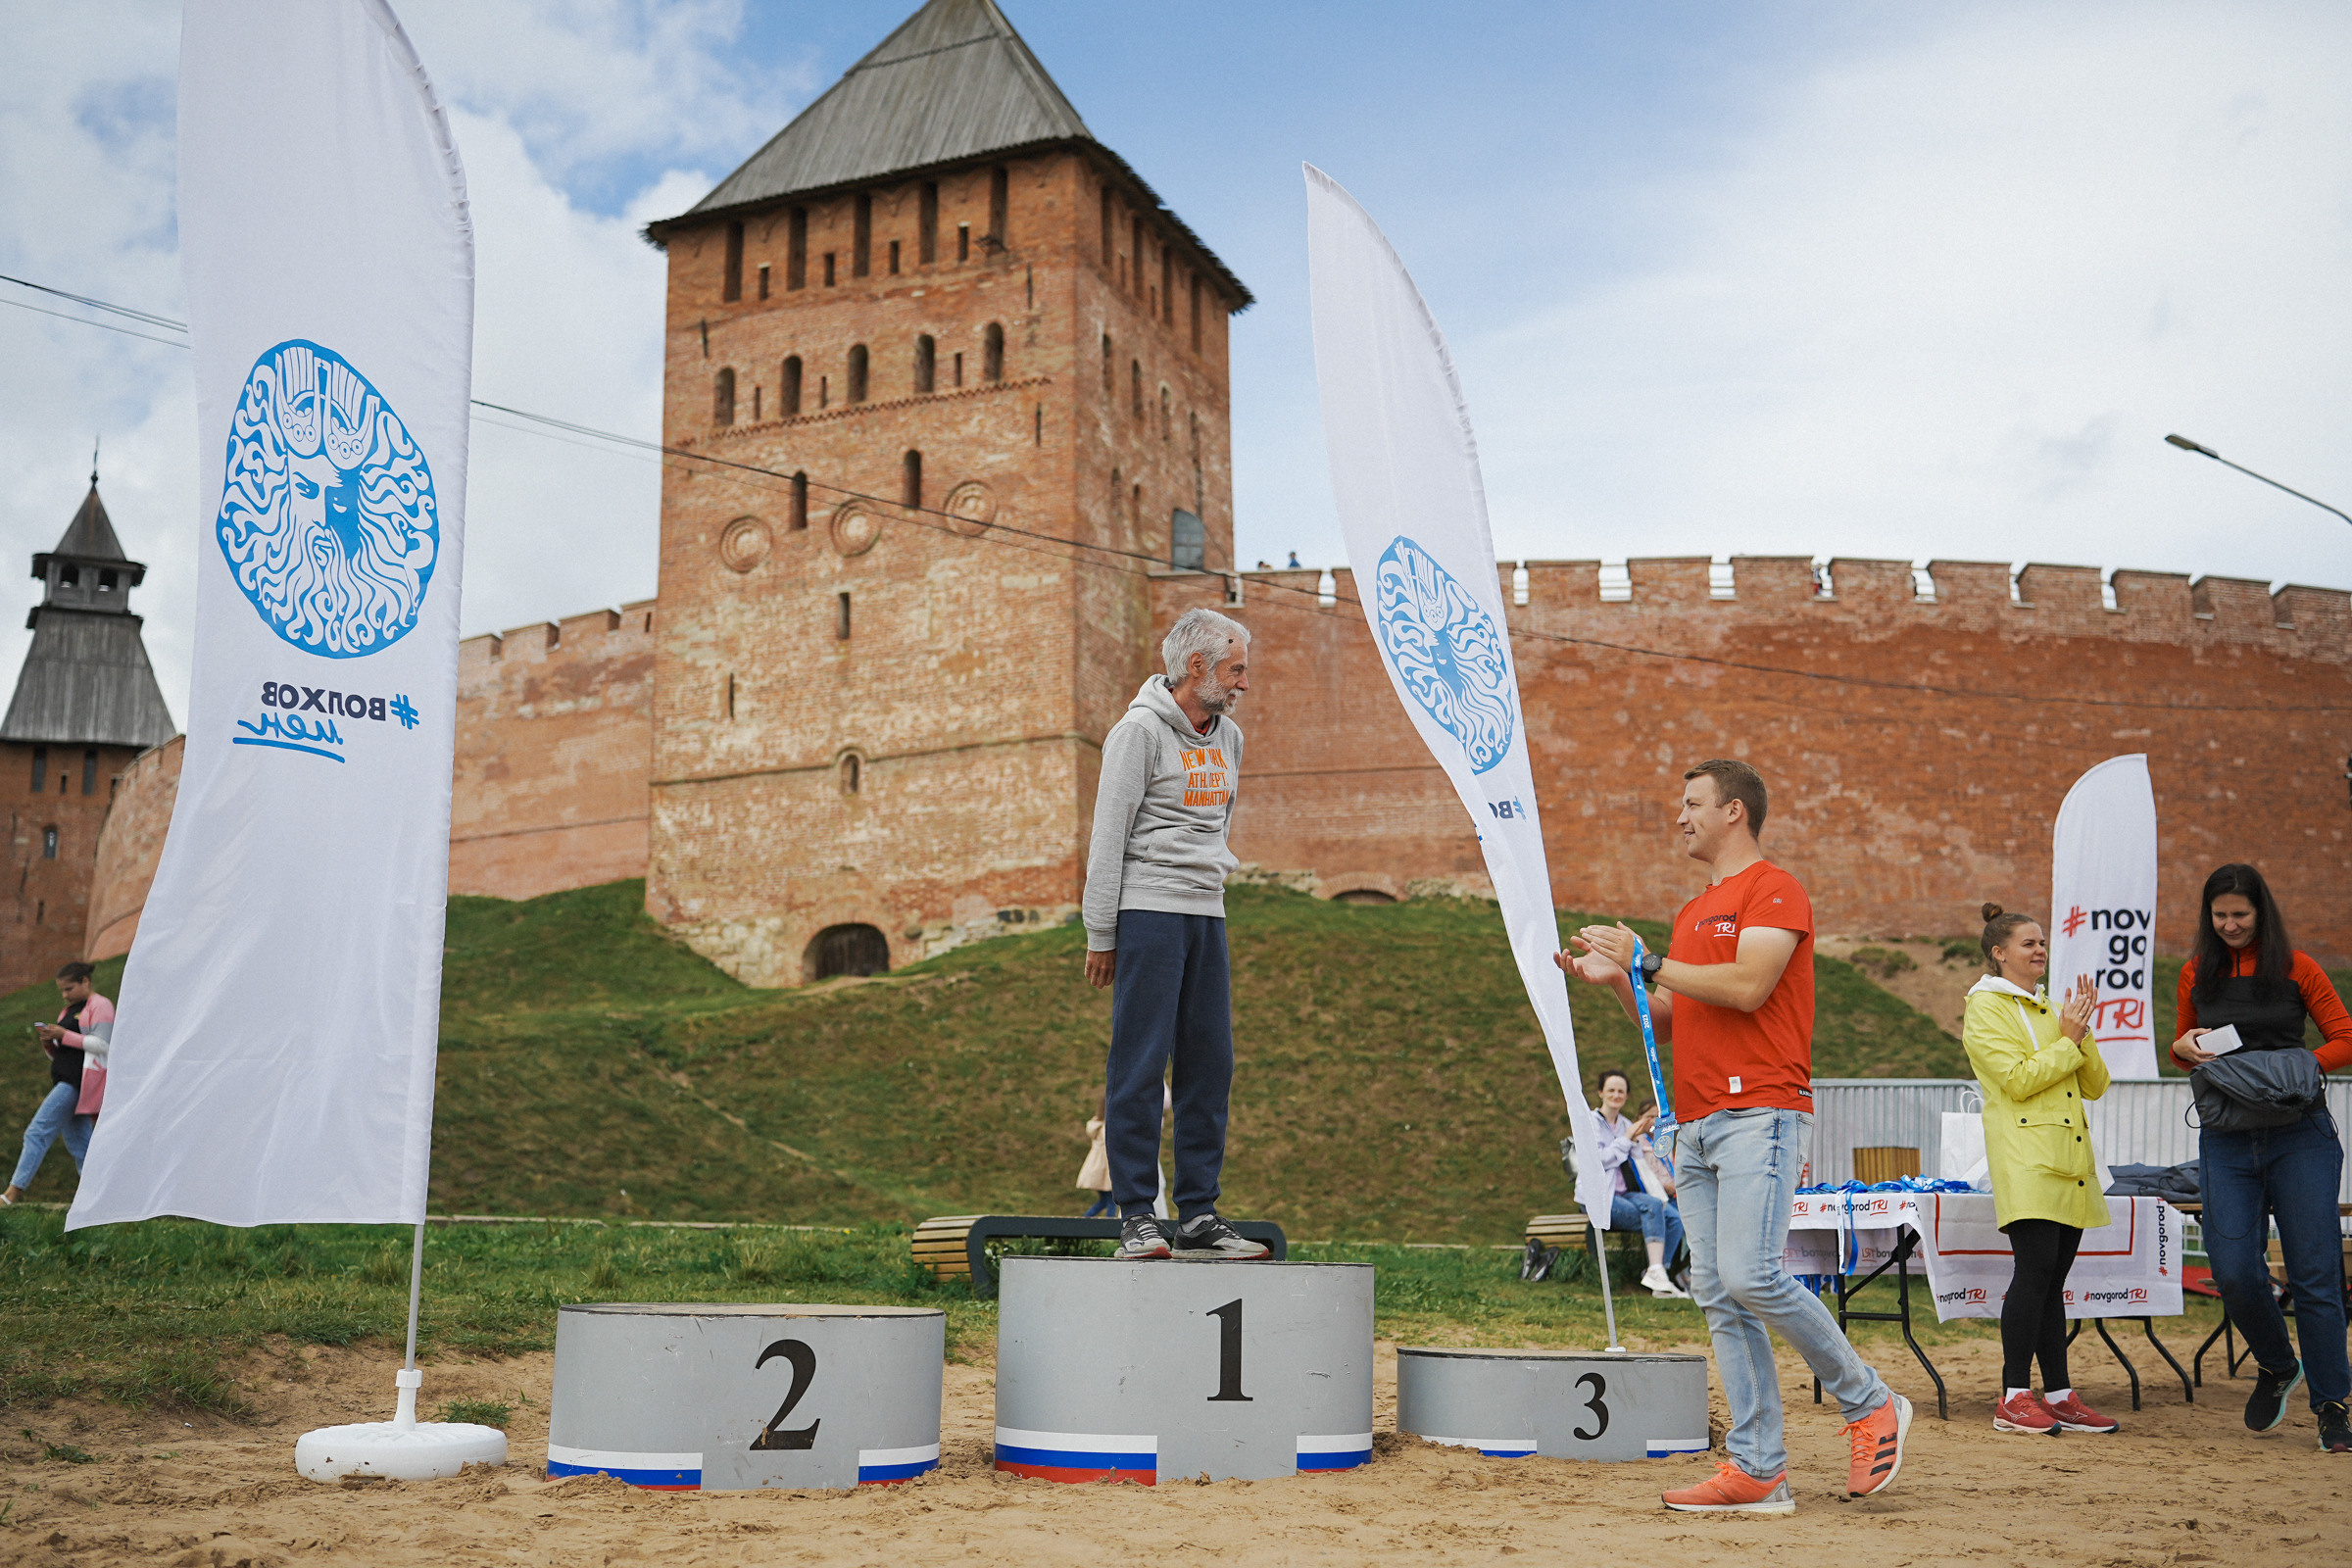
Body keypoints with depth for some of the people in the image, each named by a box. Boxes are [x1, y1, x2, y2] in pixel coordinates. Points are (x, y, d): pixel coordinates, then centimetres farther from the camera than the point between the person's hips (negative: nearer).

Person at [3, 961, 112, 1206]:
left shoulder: (100, 1006, -3)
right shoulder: (68, 1011, 24)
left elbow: (102, 1044, -15)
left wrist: (64, 1036, -14)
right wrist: (48, 1042, 3)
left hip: (79, 1081, -10)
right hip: (64, 1082, 10)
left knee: (38, 1131, -14)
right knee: (79, 1147, 5)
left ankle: (13, 1193, -15)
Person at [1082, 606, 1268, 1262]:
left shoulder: (1228, 736, 17)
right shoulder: (1140, 730, -6)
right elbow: (1108, 836, -8)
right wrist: (1100, 934, -10)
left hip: (1207, 914, 7)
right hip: (1148, 913, -7)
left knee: (1210, 1066, 5)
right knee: (1139, 1066, -6)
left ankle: (1198, 1215, 11)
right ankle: (1136, 1215, -2)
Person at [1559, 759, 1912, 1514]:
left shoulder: (1774, 890, -2)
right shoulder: (1693, 912, 24)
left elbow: (1747, 987, -17)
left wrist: (1647, 962, -10)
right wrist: (1614, 980, 9)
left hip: (1760, 1113, -8)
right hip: (1696, 1124, 8)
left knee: (1752, 1275, -17)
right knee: (1719, 1297, 3)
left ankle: (1871, 1403, 4)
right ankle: (1758, 1471, 5)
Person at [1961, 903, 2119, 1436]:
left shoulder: (2050, 1009, 21)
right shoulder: (1986, 1006, -1)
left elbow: (2095, 1086, 15)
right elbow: (2018, 1080, -13)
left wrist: (2082, 1032, 1)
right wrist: (2068, 1040, -7)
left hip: (2068, 1157, 7)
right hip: (2026, 1157, -7)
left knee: (2053, 1277, 7)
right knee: (2036, 1271, -13)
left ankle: (2059, 1396, 9)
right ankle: (2014, 1398, -10)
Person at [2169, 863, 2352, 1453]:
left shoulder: (2296, 968, 2)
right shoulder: (2196, 975, 11)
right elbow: (2185, 1052, 22)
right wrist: (2184, 1047, -1)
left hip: (2299, 1134, -2)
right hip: (2227, 1139, 2)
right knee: (2234, 1272, -7)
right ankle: (2277, 1367, 22)